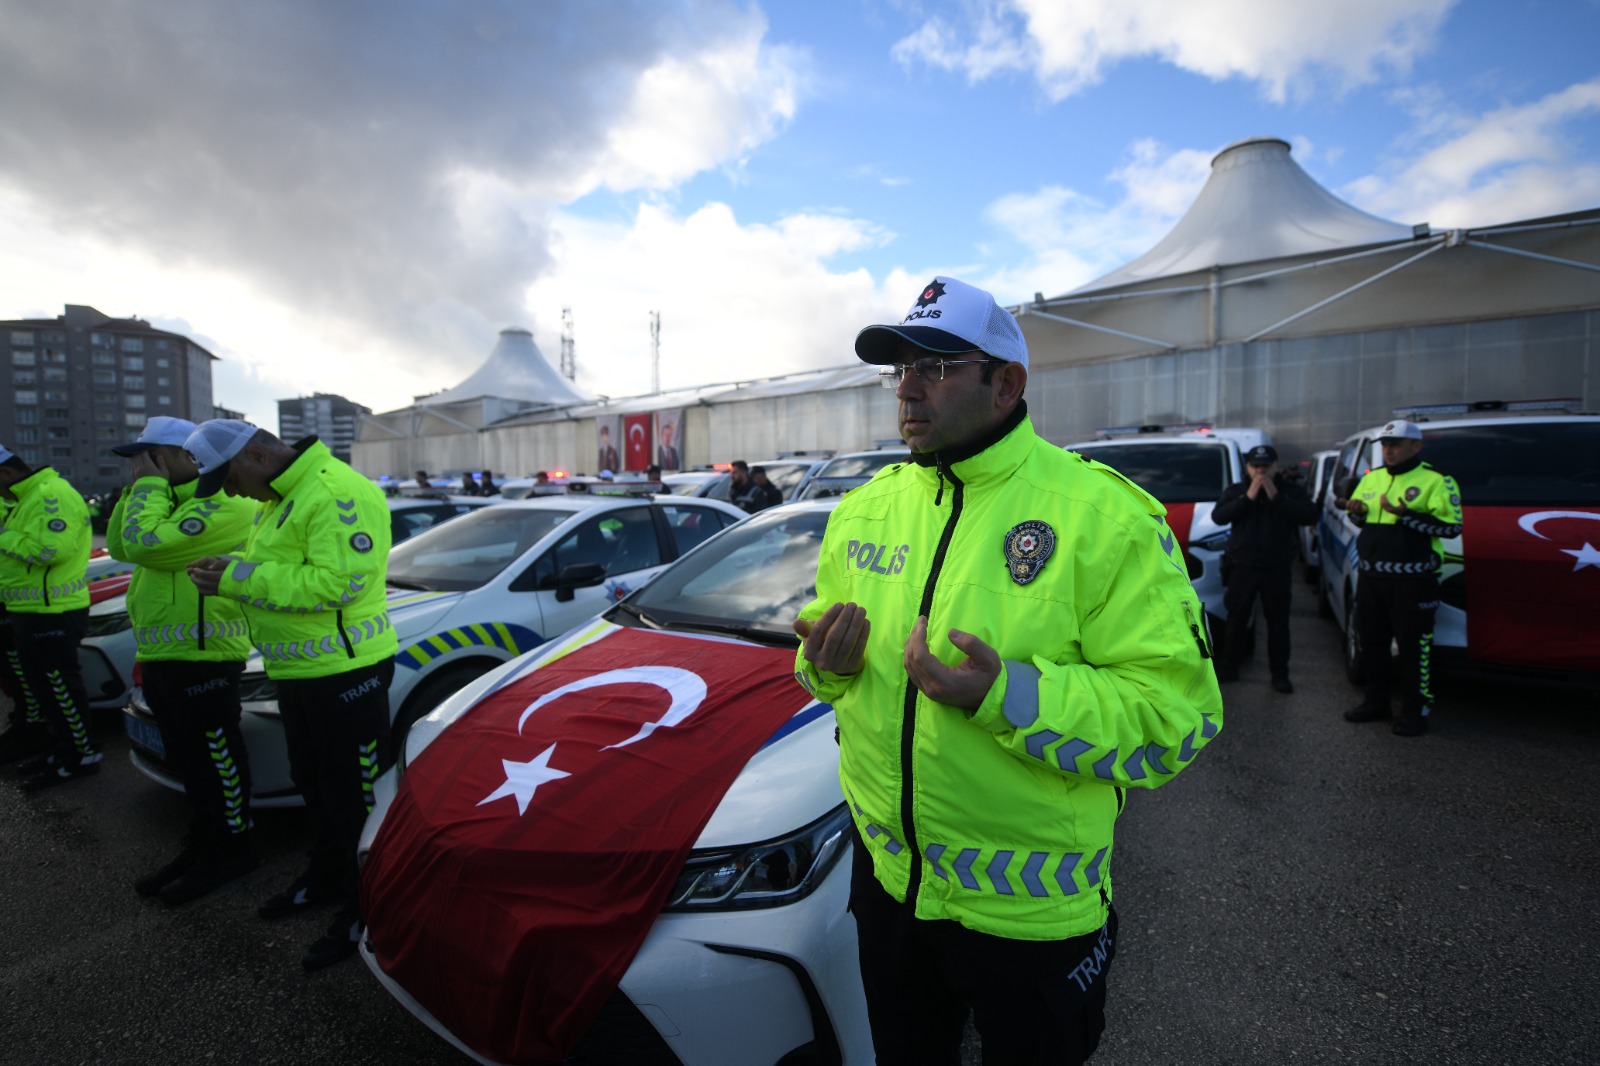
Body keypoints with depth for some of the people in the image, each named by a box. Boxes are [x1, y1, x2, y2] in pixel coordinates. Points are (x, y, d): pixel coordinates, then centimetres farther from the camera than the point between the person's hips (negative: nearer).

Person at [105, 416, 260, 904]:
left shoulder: (223, 503, -16)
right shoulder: (176, 500, 18)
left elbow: (147, 546, -24)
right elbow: (120, 547, 16)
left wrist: (149, 486, -12)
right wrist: (138, 489, 8)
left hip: (201, 656, -10)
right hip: (161, 655, 10)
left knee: (216, 756, 1)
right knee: (188, 758, 19)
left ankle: (232, 849, 14)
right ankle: (202, 844, 32)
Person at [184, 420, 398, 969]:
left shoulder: (336, 493, -20)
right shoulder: (278, 499, 15)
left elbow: (337, 583, -27)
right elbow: (278, 572, 21)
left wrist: (241, 578, -20)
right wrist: (229, 574, 1)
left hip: (345, 671, -11)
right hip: (298, 671, 11)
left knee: (356, 796, 1)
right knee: (313, 782, 24)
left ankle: (364, 910, 16)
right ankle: (327, 878, 43)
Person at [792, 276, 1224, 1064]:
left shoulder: (1104, 516, -18)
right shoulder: (865, 508, 0)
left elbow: (1178, 716, -20)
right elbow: (823, 665, 11)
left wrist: (1007, 695, -32)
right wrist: (828, 664, -13)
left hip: (1033, 910, -4)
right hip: (886, 875, 5)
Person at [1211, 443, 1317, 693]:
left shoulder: (1291, 489, 2)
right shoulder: (1235, 490, 4)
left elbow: (1309, 516, -13)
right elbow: (1217, 516, -11)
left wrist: (1276, 496, -18)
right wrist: (1248, 497, -17)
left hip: (1277, 568, 0)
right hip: (1242, 566, 0)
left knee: (1278, 622, 6)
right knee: (1237, 618, 6)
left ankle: (1279, 674, 15)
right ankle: (1228, 667, 15)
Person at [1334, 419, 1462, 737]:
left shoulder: (1435, 480, -6)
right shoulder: (1372, 478, 14)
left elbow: (1451, 526, -14)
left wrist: (1405, 514, -24)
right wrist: (1355, 511, 1)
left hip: (1412, 580, -6)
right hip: (1370, 577, 7)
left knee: (1413, 647, -1)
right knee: (1371, 643, 14)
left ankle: (1416, 711, 12)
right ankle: (1376, 702, 27)